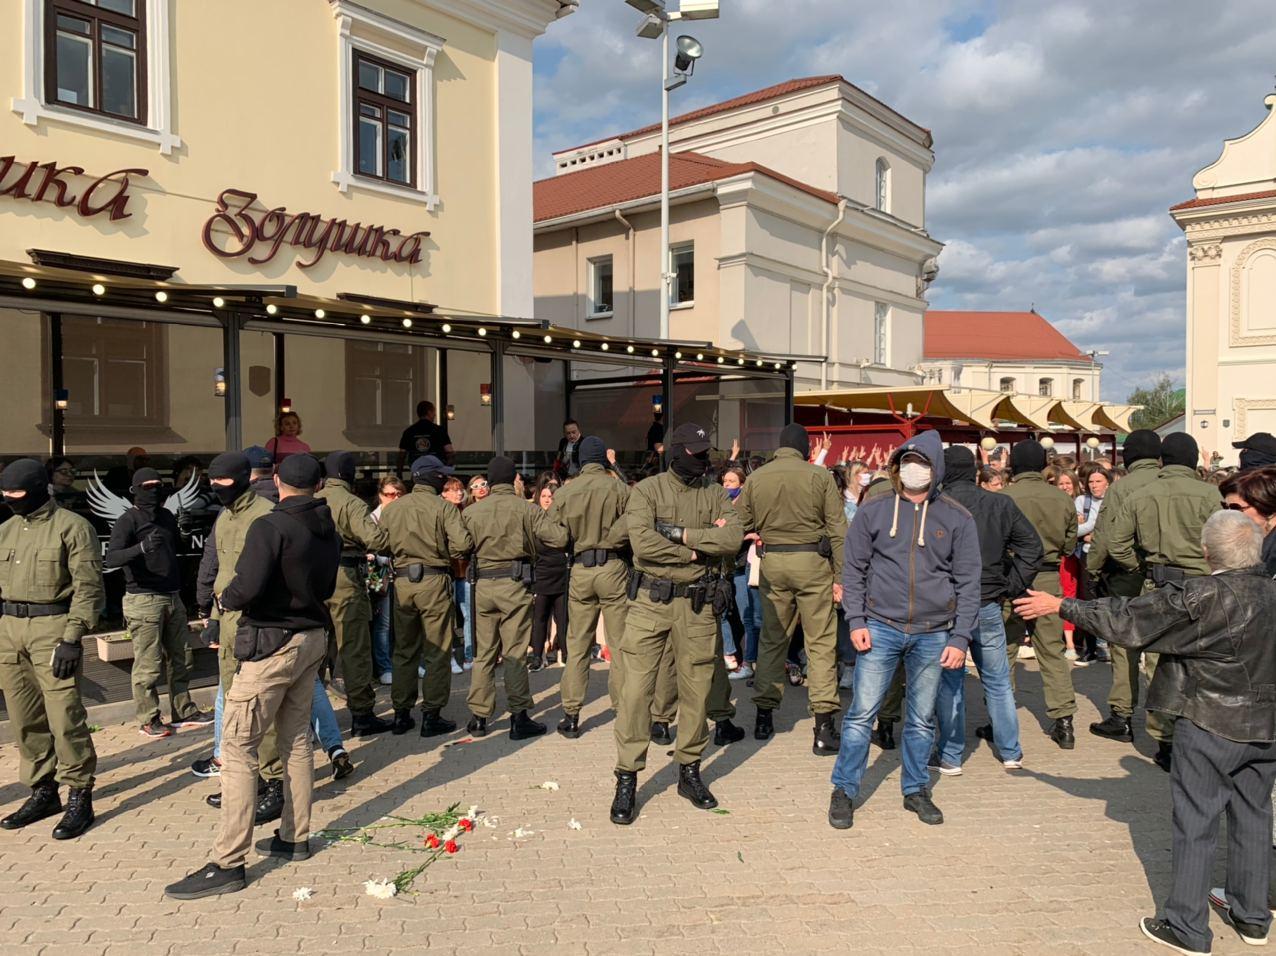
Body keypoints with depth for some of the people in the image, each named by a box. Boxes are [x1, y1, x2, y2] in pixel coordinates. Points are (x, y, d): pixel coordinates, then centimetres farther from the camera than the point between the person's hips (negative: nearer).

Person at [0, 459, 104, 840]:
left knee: (64, 717, -6)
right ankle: (43, 791, 25)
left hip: (52, 627, -7)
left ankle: (79, 798, 6)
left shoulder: (72, 526, -7)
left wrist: (72, 638, -16)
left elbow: (88, 587, -11)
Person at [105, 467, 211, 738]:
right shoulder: (128, 521, -8)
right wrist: (142, 547, -36)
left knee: (181, 659, 13)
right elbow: (111, 559, -23)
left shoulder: (168, 517, 13)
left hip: (172, 598, 7)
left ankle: (183, 711, 24)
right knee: (148, 665, -2)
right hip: (144, 600, -7)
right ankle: (149, 719, 10)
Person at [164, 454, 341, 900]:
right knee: (296, 740, 17)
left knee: (237, 749, -3)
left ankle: (228, 863, 0)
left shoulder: (270, 527, -17)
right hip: (312, 639, 8)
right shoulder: (329, 531, 6)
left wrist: (225, 598, -5)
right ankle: (294, 838, 27)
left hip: (271, 644, -8)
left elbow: (247, 588, -24)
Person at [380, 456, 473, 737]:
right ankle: (431, 716, 8)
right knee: (437, 651, 5)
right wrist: (446, 554, 3)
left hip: (402, 582, 4)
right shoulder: (444, 507, -8)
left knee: (404, 650, 15)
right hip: (434, 581, -4)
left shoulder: (391, 508, 4)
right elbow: (463, 544, -17)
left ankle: (401, 714, 20)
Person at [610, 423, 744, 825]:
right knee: (637, 689, -3)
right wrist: (697, 549, -11)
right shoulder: (647, 489, -2)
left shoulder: (714, 494, 7)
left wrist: (681, 534, -14)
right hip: (650, 599, -3)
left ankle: (690, 771, 27)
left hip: (696, 601, 3)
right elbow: (642, 543, -17)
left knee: (697, 689, 11)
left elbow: (733, 539, -9)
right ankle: (627, 780, 8)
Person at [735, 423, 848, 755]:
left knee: (772, 638, 14)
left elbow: (740, 526, 3)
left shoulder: (755, 478, 3)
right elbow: (838, 529, -5)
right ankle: (824, 724, 2)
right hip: (813, 561, -3)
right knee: (821, 642, 3)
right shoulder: (820, 476, -4)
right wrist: (840, 575, -2)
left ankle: (764, 716, 20)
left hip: (772, 563, 3)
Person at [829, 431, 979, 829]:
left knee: (922, 719, 13)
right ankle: (844, 791, 14)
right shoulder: (873, 511, 1)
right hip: (881, 628, -1)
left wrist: (960, 638, -3)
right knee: (861, 714, 0)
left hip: (933, 635, 1)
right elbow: (853, 569, 4)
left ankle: (916, 790, 29)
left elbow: (968, 582, 3)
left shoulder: (957, 519, 2)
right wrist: (856, 621, -5)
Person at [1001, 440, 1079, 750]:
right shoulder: (1063, 499, -1)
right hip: (1049, 578, 3)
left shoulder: (1004, 498, -13)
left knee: (1004, 650, 8)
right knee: (1053, 650, 12)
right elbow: (1069, 544, 8)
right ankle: (1063, 721, 14)